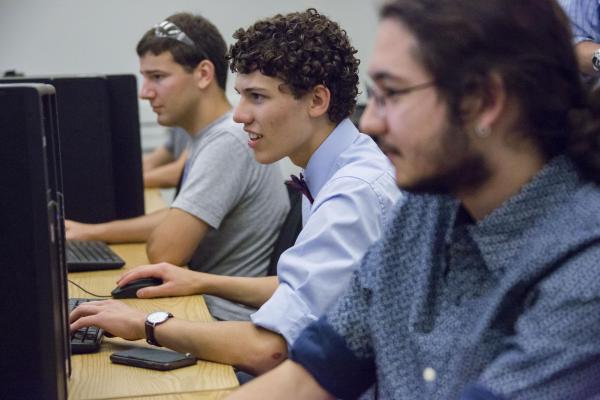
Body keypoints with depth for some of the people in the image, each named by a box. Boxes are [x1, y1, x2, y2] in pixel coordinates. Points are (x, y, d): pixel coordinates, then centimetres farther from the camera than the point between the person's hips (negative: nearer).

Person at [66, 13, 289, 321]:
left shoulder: (227, 142, -21)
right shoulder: (211, 136, 10)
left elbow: (163, 252, -23)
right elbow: (178, 219, 23)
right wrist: (93, 232, 15)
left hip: (230, 320, -9)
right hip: (212, 306, 9)